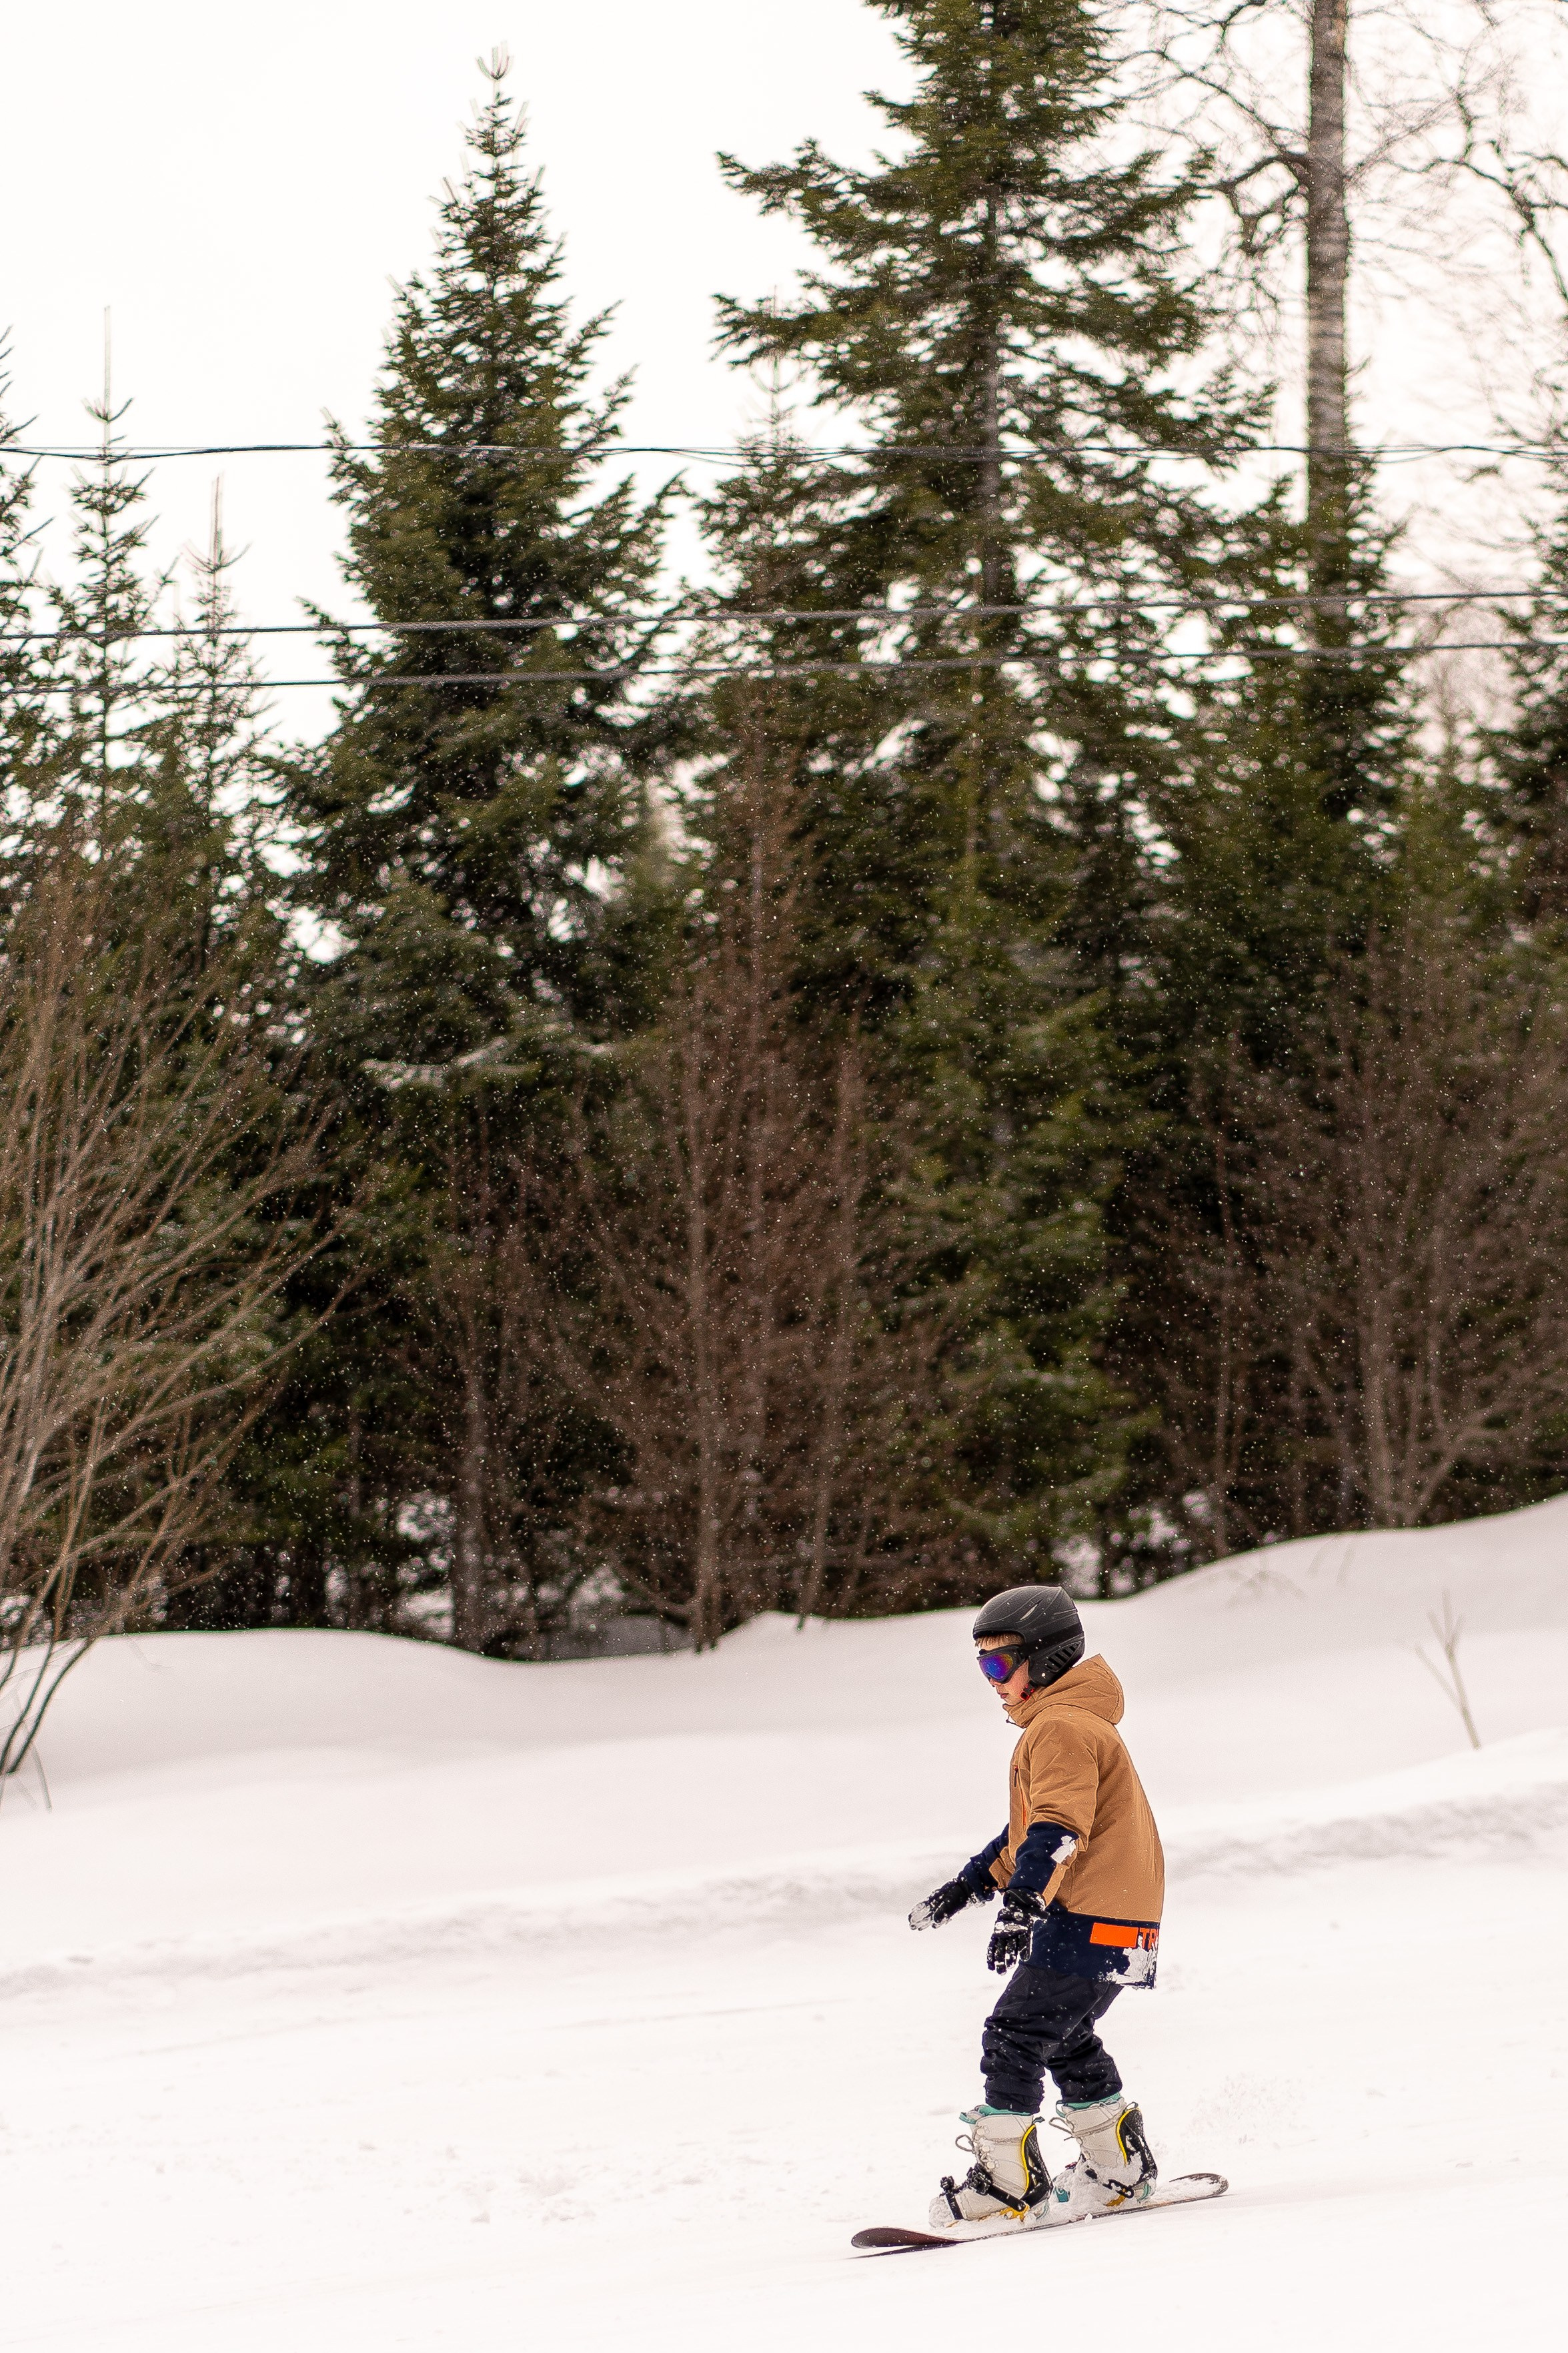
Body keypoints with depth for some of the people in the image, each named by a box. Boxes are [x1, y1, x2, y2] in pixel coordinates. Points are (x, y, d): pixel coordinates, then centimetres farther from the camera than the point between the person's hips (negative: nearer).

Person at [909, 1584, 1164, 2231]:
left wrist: (1023, 1903, -38)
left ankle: (1009, 2182, -10)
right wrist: (973, 1883, 33)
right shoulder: (1062, 1723, 22)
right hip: (1114, 1920, 11)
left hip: (1090, 1922, -11)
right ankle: (1121, 2169, 29)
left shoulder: (1061, 1727, -14)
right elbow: (1031, 1828, 32)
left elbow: (1059, 1827, -28)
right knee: (1067, 2040, 22)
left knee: (1014, 2036, -10)